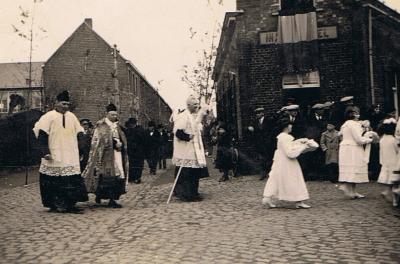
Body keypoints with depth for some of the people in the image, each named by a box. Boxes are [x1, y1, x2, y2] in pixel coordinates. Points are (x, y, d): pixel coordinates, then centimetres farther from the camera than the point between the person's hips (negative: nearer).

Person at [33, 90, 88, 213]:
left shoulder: (72, 116, 14)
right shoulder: (49, 116, -2)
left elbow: (79, 134, 17)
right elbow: (42, 135, -7)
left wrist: (81, 150, 8)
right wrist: (45, 152, -15)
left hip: (71, 158, 5)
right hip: (54, 158, -4)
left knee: (73, 181, -1)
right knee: (55, 182, -2)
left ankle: (70, 204, 5)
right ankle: (54, 204, 11)